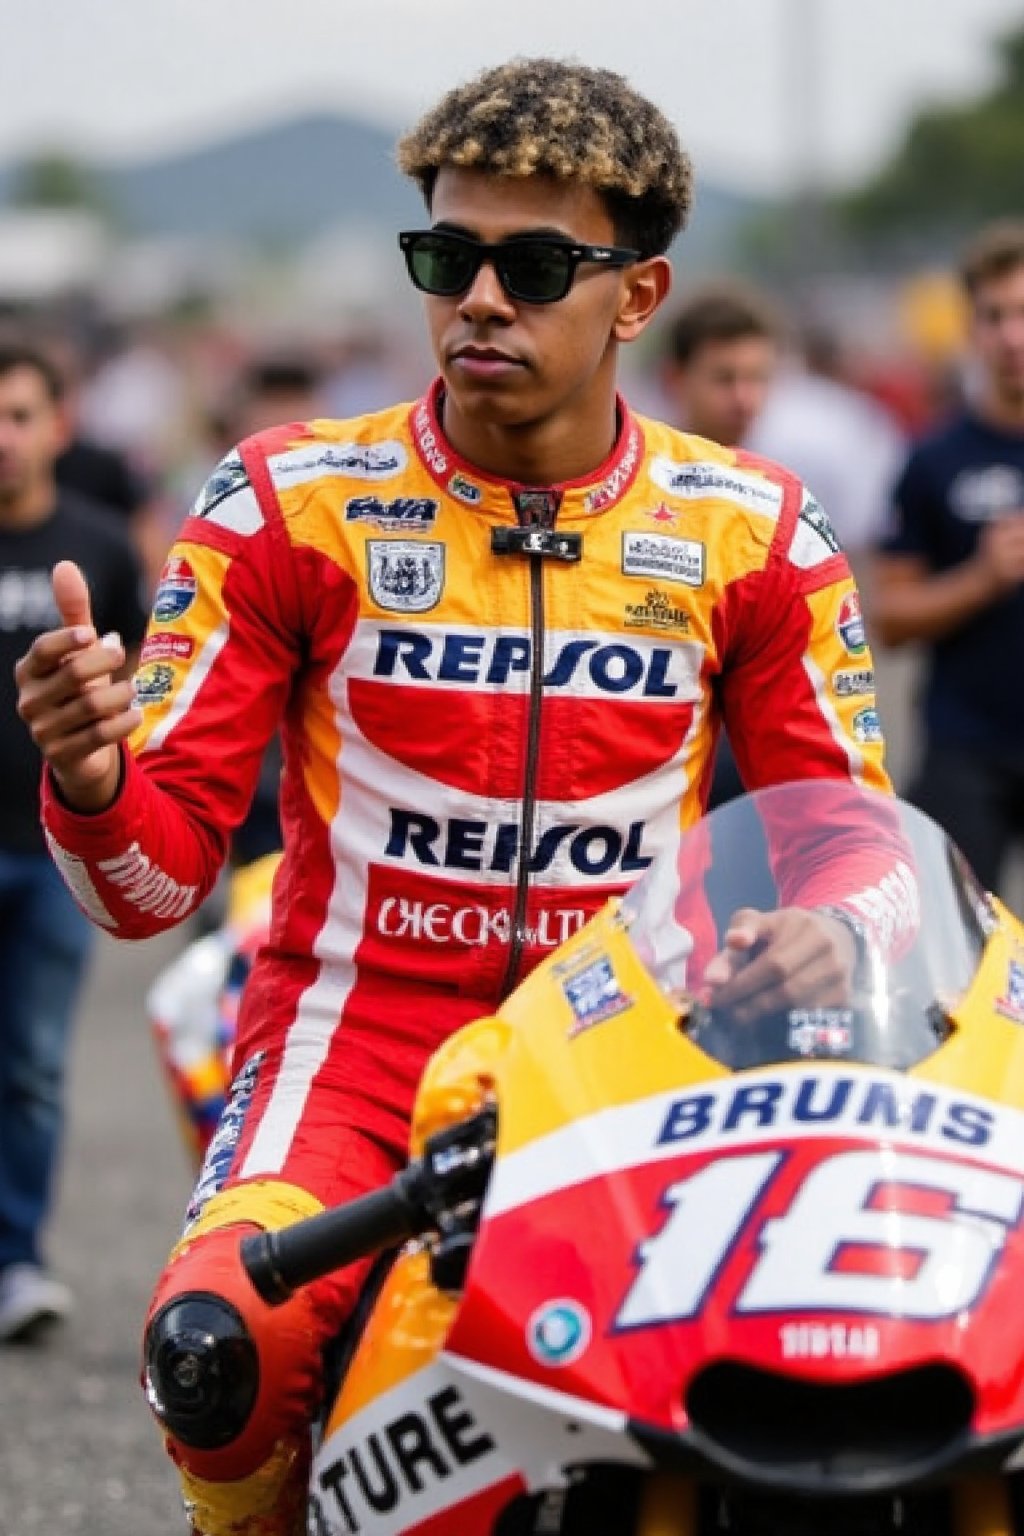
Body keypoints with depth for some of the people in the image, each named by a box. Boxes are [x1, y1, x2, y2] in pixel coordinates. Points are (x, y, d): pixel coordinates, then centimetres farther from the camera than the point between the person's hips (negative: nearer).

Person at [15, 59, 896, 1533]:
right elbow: (159, 873, 0)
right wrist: (90, 780, -24)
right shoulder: (290, 502, 1)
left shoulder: (750, 531, 7)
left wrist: (828, 934, -12)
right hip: (361, 1031, -2)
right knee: (222, 1347, -33)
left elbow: (854, 836, 13)